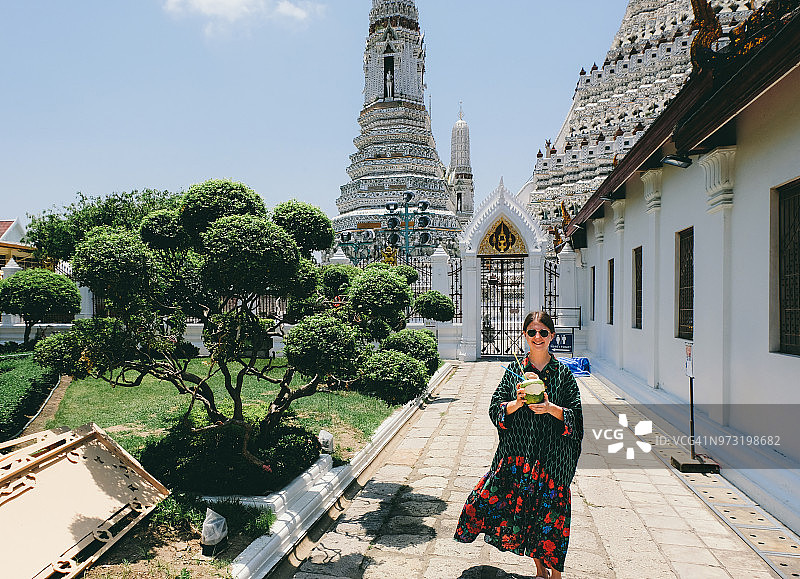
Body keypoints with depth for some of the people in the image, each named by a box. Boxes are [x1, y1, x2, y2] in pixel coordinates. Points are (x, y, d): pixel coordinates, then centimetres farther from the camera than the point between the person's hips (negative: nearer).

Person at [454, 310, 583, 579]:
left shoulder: (563, 373, 0)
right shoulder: (514, 370, 4)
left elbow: (576, 415, 0)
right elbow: (495, 409, 2)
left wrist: (551, 408, -17)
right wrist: (517, 403, -16)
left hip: (552, 456, -1)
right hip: (517, 453, 2)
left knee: (550, 512, 2)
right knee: (525, 508, 7)